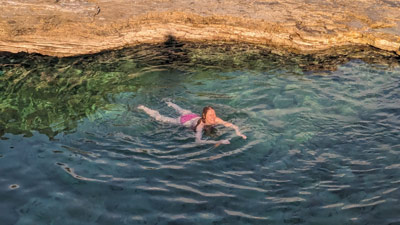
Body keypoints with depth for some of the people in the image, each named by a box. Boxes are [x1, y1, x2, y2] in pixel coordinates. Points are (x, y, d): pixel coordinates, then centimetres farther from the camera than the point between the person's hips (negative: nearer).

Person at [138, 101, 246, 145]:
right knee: (160, 117, 17)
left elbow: (230, 124, -29)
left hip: (194, 116, 5)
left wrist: (238, 132, -49)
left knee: (183, 111, 39)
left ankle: (170, 103, 68)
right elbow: (198, 141, -62)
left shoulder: (216, 120, -35)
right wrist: (218, 142, -67)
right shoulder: (200, 125, -48)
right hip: (184, 122, -5)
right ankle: (143, 108, 40)